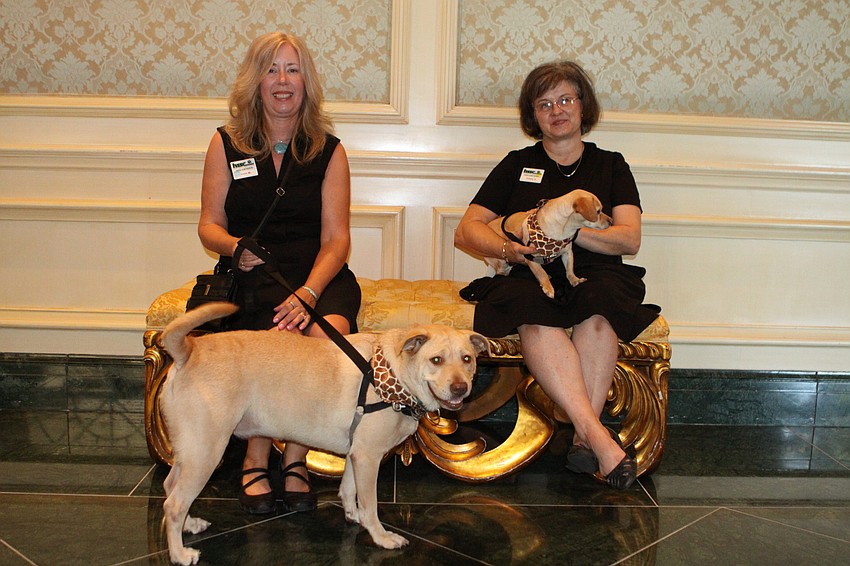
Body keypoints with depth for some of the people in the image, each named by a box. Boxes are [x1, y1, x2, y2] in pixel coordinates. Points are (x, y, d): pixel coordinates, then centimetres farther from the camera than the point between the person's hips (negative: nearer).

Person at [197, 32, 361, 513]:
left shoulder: (329, 150, 8)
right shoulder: (227, 144, 10)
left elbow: (336, 238, -1)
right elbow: (209, 225, 9)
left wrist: (308, 293, -19)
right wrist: (237, 248, -16)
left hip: (319, 275, 1)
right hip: (252, 278, 0)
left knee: (330, 333, -33)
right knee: (285, 339, -32)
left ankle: (295, 459, -14)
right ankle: (256, 462, -11)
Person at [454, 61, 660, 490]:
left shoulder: (610, 165, 19)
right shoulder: (518, 164, 19)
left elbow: (629, 239, 4)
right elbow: (466, 231, 11)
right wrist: (506, 247, -10)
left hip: (594, 274, 1)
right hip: (529, 276, 0)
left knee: (597, 312, -36)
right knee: (535, 320, -36)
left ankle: (585, 436, -35)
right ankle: (599, 436, -41)